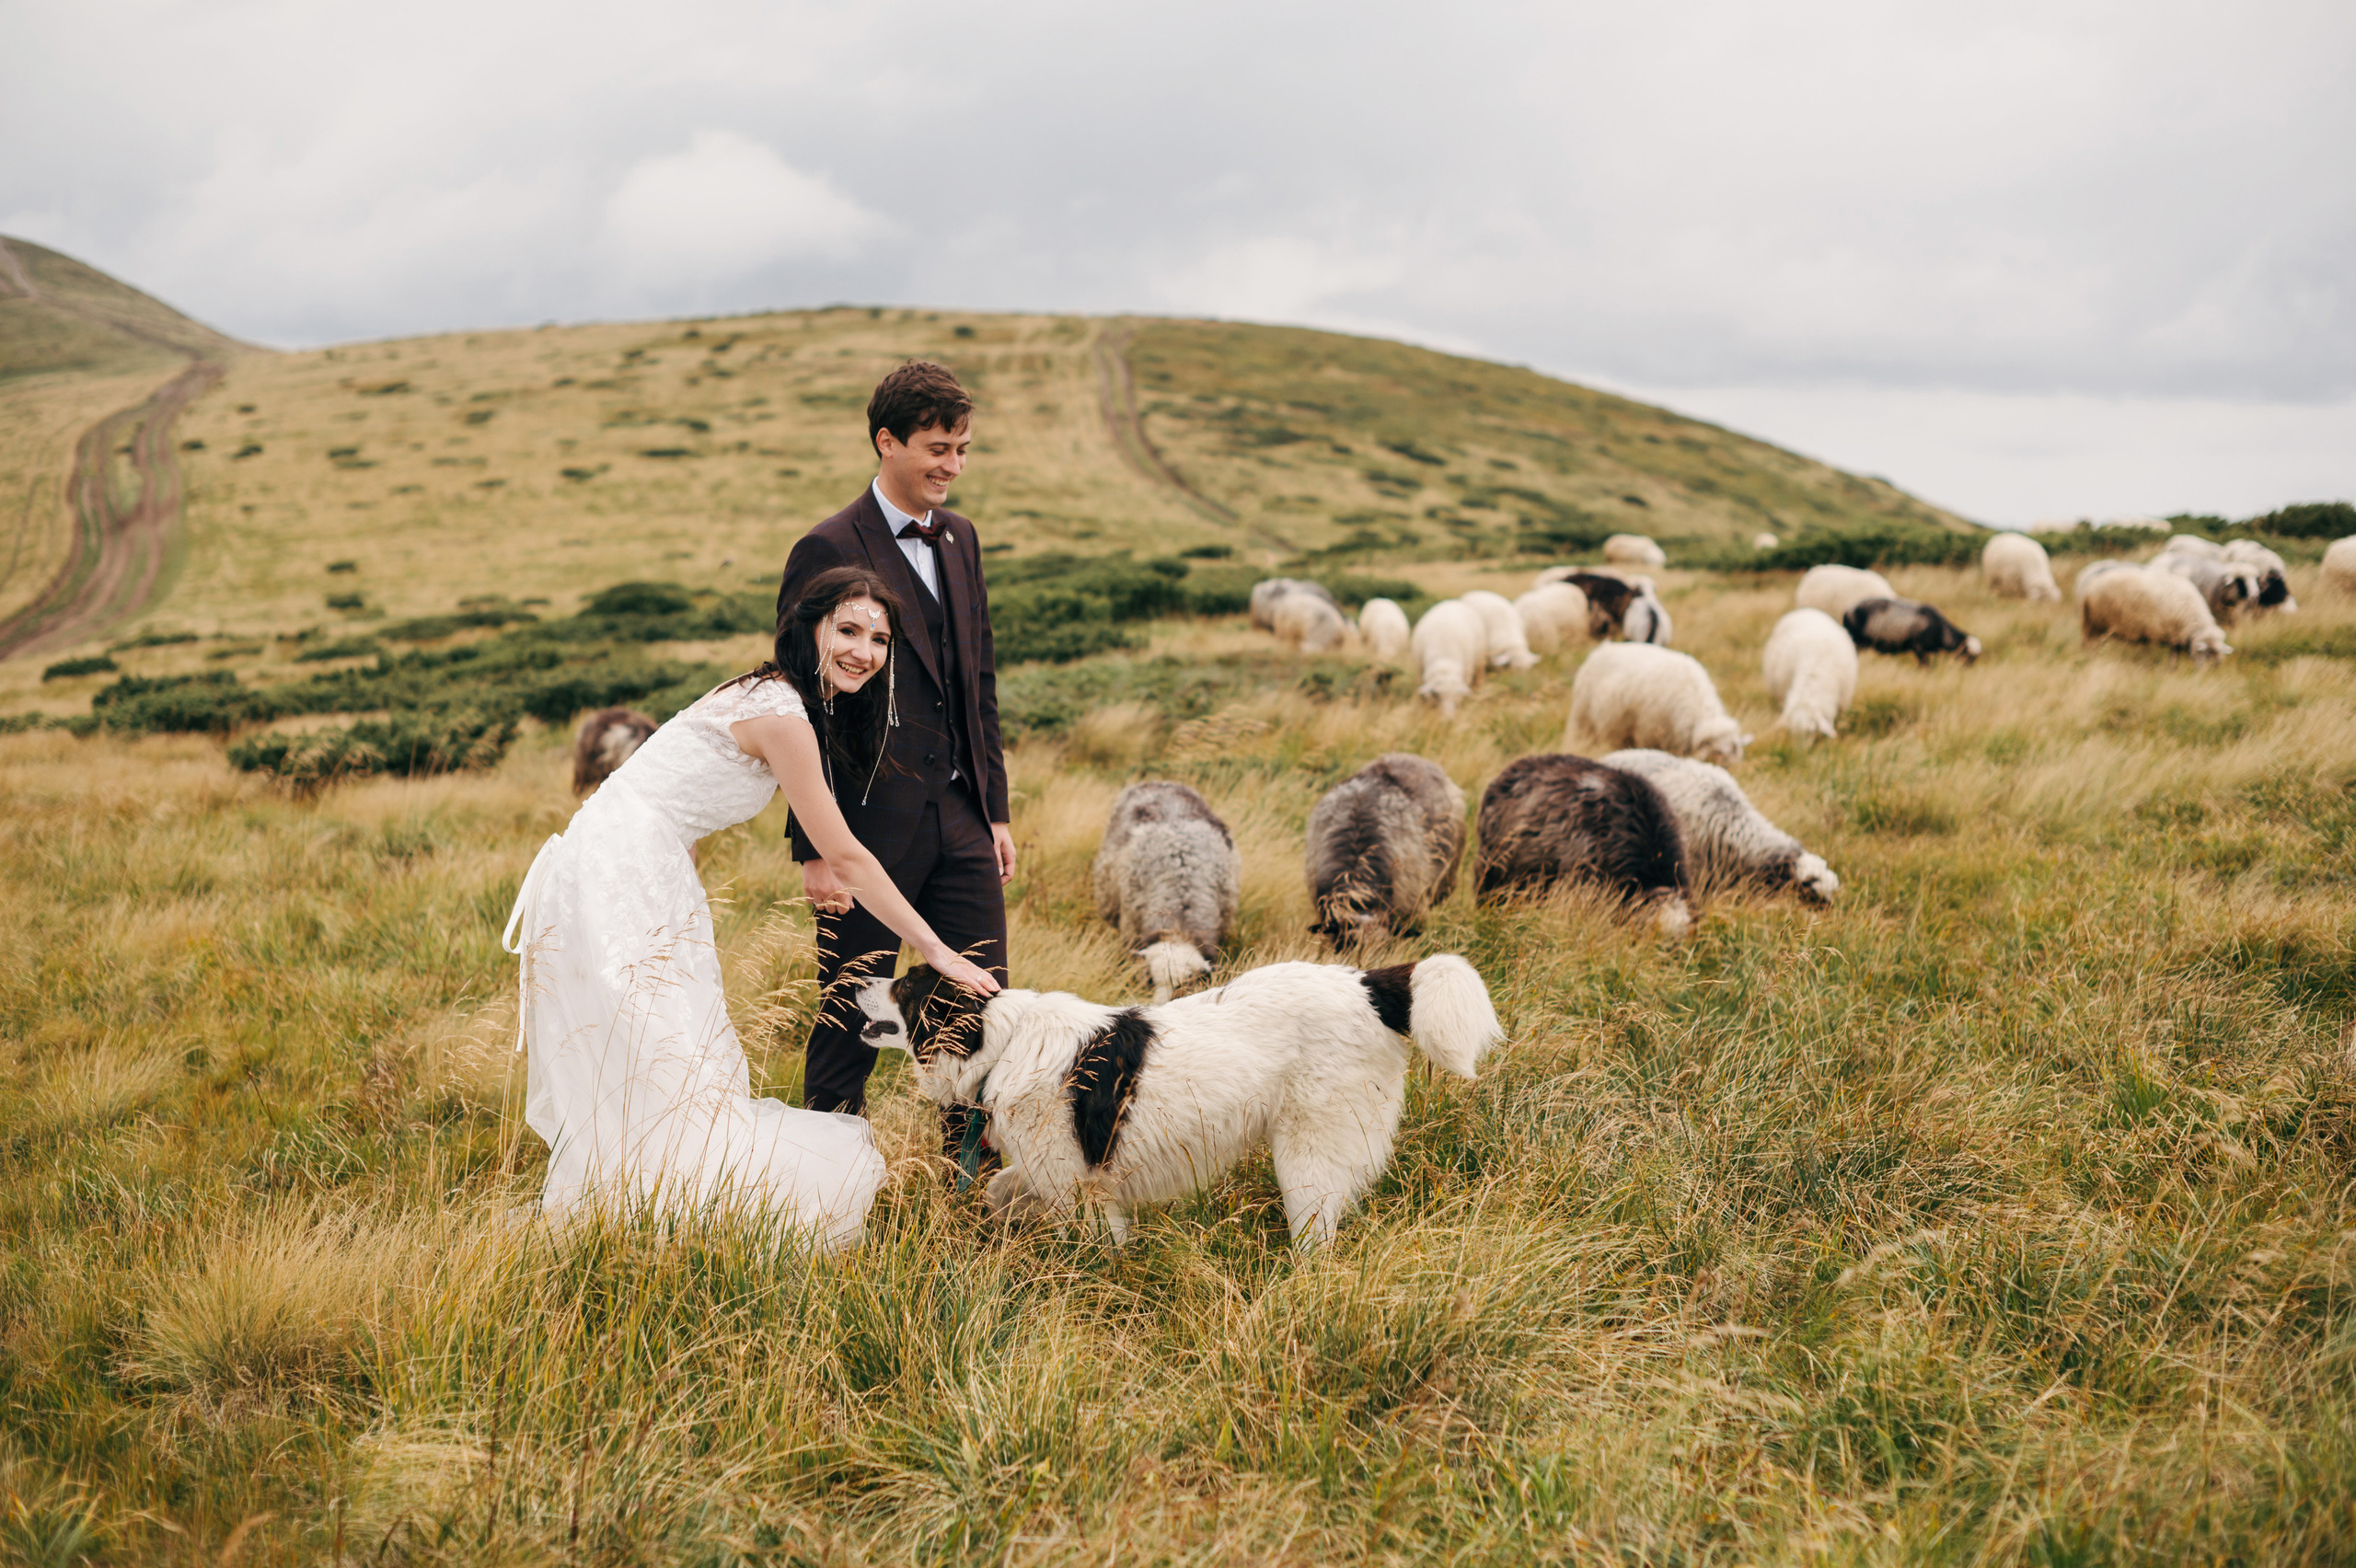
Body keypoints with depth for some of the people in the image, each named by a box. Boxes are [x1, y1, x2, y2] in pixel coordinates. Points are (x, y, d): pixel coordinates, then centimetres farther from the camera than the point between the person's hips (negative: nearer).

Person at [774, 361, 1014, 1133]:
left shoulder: (960, 539, 12)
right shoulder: (828, 552, -11)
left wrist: (996, 809, 15)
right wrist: (815, 850, -14)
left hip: (961, 820, 6)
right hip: (871, 824, -6)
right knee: (850, 1017, 5)